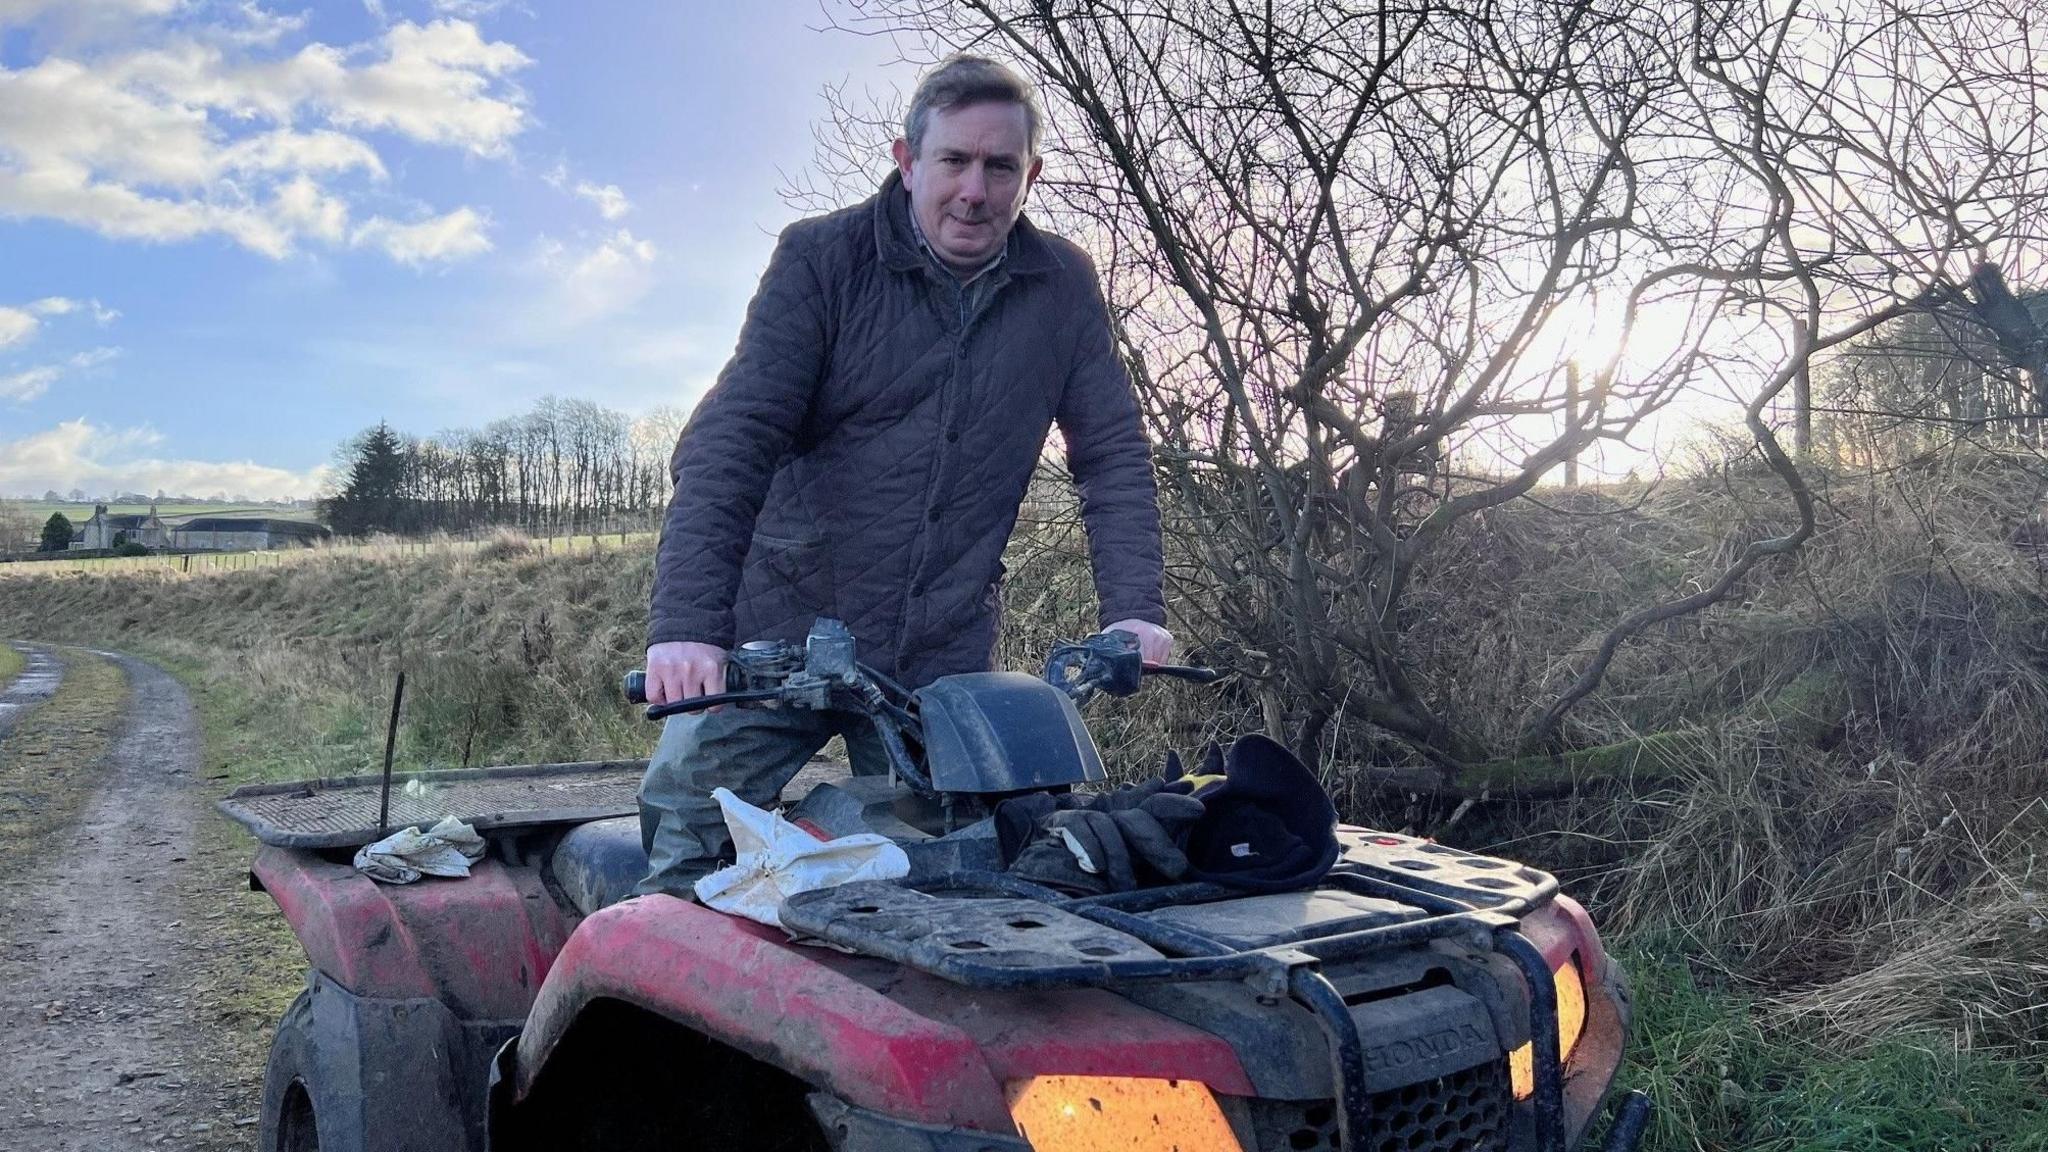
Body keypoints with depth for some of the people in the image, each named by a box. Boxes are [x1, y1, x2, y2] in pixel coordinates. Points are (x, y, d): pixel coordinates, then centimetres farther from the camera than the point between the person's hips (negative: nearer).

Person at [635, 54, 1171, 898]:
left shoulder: (1062, 288, 3)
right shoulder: (820, 259, -5)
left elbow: (1112, 455, 5)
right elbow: (731, 440, -14)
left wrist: (1134, 609, -9)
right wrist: (684, 624, -25)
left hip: (944, 655, 2)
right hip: (786, 625, -2)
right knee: (689, 796, -7)